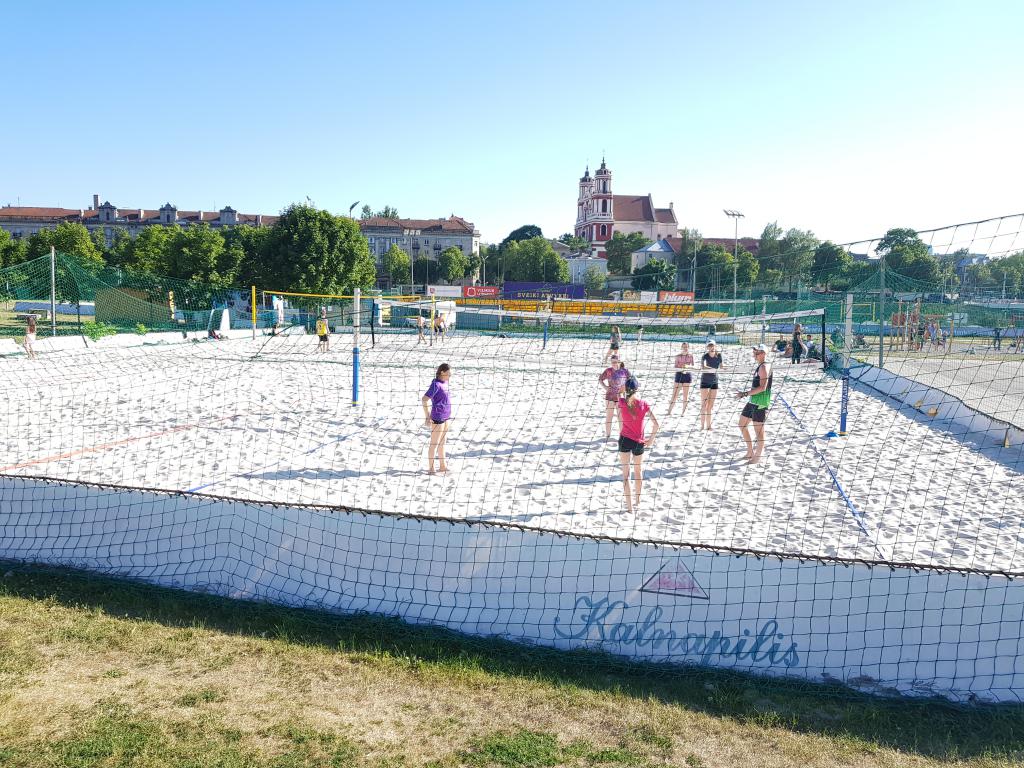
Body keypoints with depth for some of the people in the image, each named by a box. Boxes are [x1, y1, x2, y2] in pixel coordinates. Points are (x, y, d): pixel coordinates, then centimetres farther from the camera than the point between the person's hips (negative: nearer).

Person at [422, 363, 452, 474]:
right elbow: (424, 400, -23)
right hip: (437, 418, -9)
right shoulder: (436, 385, -19)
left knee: (442, 442, 18)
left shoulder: (445, 382, 6)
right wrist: (427, 417, -20)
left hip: (445, 417, 9)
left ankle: (442, 466, 30)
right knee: (434, 443, 1)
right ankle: (430, 468, 10)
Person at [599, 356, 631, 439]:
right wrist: (605, 387, -10)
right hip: (610, 396, 0)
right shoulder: (608, 370, -5)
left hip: (620, 396, 0)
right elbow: (600, 379, 5)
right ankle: (607, 435, 19)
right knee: (608, 416, 6)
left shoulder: (624, 371, -6)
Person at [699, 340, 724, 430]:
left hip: (714, 381, 4)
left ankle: (708, 425, 13)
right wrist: (713, 369, -52)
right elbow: (703, 366, -36)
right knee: (704, 404, -7)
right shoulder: (705, 356, -16)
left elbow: (721, 366, 15)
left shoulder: (719, 355, -2)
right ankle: (702, 425, -5)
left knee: (711, 405, 8)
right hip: (705, 381, -4)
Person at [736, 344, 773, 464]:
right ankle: (750, 452, 24)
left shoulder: (764, 367, -15)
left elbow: (763, 387, -23)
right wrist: (746, 393, 17)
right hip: (753, 401, 10)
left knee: (759, 429, -1)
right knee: (742, 425, 14)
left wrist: (746, 393, -22)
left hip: (760, 403, -10)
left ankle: (757, 456, 10)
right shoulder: (759, 367, 15)